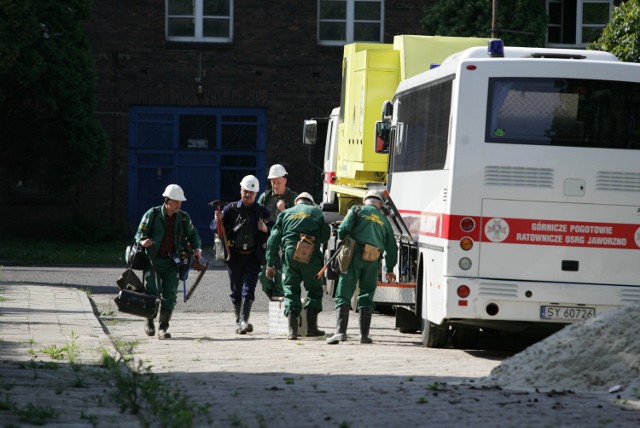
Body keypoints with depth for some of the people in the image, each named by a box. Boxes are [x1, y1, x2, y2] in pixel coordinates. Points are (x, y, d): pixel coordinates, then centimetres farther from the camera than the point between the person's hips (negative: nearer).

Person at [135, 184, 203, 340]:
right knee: (152, 293, -11)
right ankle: (150, 321, 14)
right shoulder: (152, 214, -4)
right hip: (153, 260, -3)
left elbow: (193, 234, 19)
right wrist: (142, 241, -24)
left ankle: (163, 328, 2)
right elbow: (139, 233, -1)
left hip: (172, 262, 3)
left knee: (170, 296, -6)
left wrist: (197, 248, 1)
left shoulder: (184, 218, 5)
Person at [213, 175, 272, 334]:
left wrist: (266, 229, -13)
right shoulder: (231, 209, 5)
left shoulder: (262, 211, 5)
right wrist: (218, 220, -17)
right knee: (236, 290, 7)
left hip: (253, 256, -1)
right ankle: (238, 321, 17)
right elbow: (216, 228, 5)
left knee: (248, 289, -11)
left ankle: (244, 321, -18)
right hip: (234, 255, 1)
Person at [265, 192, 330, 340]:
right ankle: (311, 328, 10)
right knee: (314, 289, 14)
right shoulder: (317, 212, 14)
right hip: (310, 256, -1)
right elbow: (325, 237, 8)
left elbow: (273, 239, 12)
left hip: (289, 254, 1)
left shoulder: (285, 214, 18)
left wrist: (270, 264, 14)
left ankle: (292, 330, -5)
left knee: (291, 290, 6)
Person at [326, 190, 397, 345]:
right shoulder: (384, 220, 22)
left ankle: (340, 331, -17)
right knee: (366, 297, 13)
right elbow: (392, 247, 23)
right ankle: (364, 335, 9)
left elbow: (343, 229, -5)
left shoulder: (357, 210, 11)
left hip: (355, 256, -3)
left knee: (344, 294, -4)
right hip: (373, 262, 3)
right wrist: (390, 269, 34)